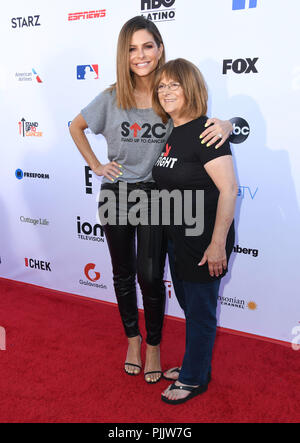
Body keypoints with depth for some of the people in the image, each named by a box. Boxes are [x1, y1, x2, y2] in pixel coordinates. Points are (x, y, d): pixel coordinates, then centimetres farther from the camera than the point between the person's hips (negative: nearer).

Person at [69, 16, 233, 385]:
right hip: (116, 193, 2)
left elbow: (204, 126, 3)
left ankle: (153, 344, 26)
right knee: (123, 273, 13)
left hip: (155, 193, -2)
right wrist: (95, 165, 4)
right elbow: (76, 126, 13)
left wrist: (225, 125, -21)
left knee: (150, 276, 0)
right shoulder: (111, 98, -2)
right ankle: (132, 337, 37)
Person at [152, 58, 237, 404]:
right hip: (177, 238, 9)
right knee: (188, 305, 22)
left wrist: (217, 244, -25)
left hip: (204, 241, -9)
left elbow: (228, 189, -23)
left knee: (200, 311, 8)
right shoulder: (170, 133, 9)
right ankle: (196, 365, 43)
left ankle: (194, 379, 28)